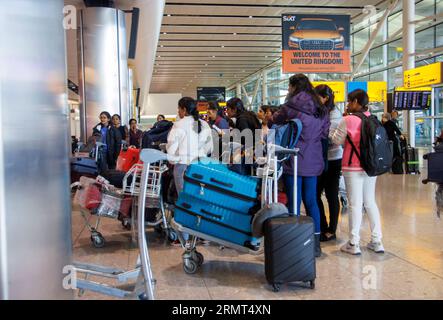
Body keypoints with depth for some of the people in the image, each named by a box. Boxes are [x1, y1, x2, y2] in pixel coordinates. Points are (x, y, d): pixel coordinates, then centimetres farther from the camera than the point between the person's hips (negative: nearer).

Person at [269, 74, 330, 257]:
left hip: (295, 160, -5)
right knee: (311, 202, 12)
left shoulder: (291, 107, -9)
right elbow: (325, 133, 14)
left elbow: (273, 123, 4)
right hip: (314, 161, 6)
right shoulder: (321, 109, 8)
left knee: (294, 203, 1)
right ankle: (316, 244, 19)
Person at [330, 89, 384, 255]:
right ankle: (376, 241, 17)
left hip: (353, 167, -6)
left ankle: (353, 244, 4)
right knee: (370, 202, 13)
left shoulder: (348, 120, -10)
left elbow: (337, 140, -1)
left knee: (355, 204, -2)